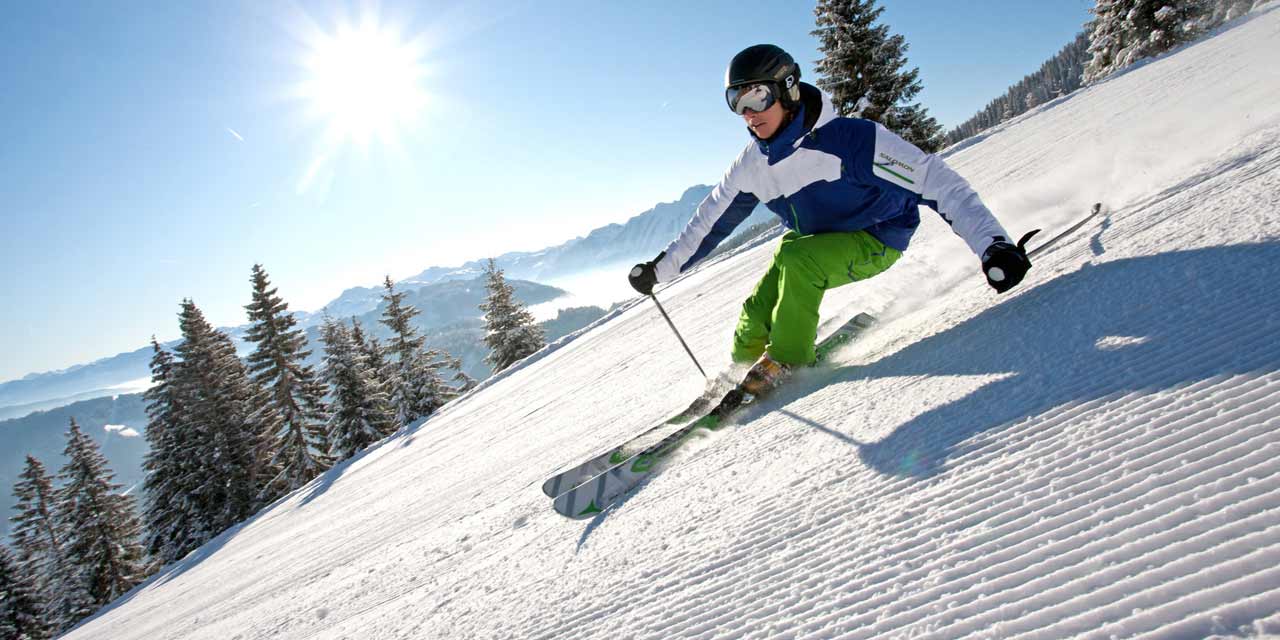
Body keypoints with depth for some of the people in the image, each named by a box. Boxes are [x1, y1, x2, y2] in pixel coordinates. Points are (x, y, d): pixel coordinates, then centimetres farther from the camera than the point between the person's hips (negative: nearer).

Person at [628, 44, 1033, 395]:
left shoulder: (850, 138, -29)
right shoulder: (753, 164, -9)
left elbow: (936, 182, -30)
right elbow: (711, 220, 5)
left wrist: (993, 245, -38)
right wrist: (659, 268, 7)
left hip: (874, 241, -6)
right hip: (807, 242, 6)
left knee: (797, 260, -33)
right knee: (755, 317, -7)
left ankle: (784, 362, -16)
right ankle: (745, 365, 23)